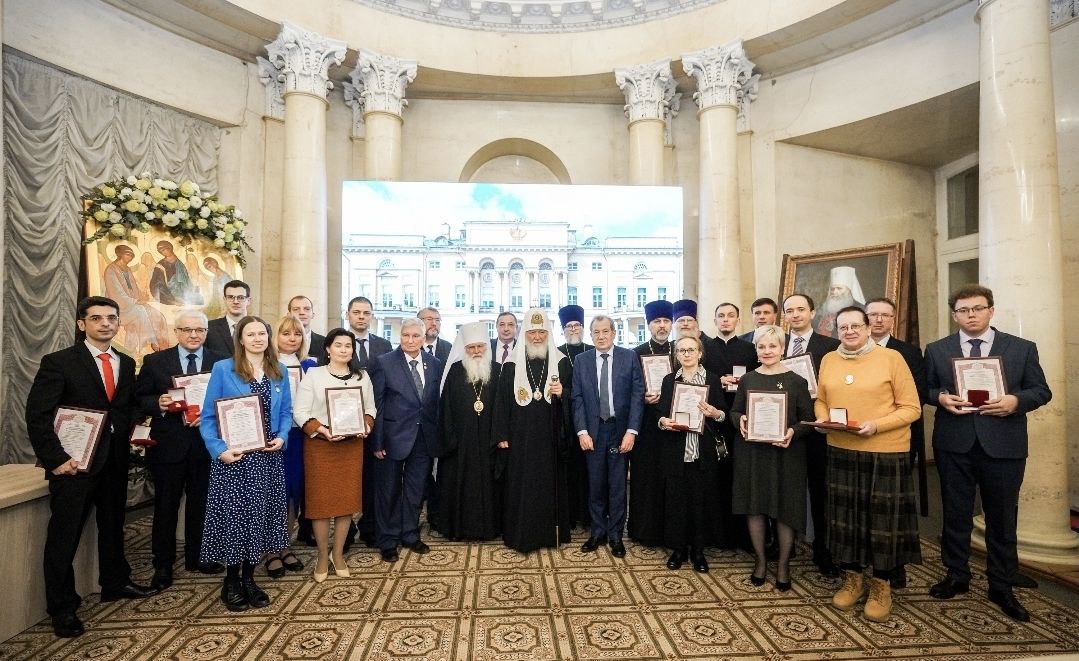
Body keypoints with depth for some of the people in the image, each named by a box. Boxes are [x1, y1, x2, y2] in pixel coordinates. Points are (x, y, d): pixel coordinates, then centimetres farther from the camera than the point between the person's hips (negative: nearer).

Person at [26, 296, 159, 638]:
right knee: (64, 536, 6)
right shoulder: (58, 362, -9)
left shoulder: (126, 363, 7)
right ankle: (62, 606, 22)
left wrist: (128, 435, 1)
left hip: (115, 459, 5)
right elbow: (37, 416, -11)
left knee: (113, 526, 19)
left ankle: (115, 583, 37)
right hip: (74, 462, -5)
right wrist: (56, 459, -15)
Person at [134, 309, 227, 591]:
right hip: (168, 444, 0)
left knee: (201, 504, 12)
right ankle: (163, 564, 24)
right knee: (165, 506, 9)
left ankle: (197, 557, 29)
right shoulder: (155, 361, 3)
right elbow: (140, 398, 2)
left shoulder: (221, 362, 2)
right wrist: (159, 403, -17)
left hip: (205, 444, 1)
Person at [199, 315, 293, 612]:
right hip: (234, 457, -3)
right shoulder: (222, 369, -3)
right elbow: (208, 416, -4)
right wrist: (219, 450, -15)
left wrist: (281, 437, -7)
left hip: (268, 457, 3)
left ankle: (249, 578, 25)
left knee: (261, 516, 9)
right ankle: (231, 582, 22)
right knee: (233, 515, 3)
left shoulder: (280, 371, 7)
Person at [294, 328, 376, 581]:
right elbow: (300, 412, -5)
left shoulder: (362, 377, 9)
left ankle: (338, 555, 23)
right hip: (320, 445, -3)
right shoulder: (313, 375, -1)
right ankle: (322, 558, 20)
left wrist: (366, 425, -9)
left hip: (352, 445, 3)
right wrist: (321, 430, -19)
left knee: (347, 500, 7)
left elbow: (371, 408, 11)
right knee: (320, 500, 3)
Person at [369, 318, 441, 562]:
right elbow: (375, 404, -8)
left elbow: (437, 402, 5)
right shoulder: (384, 363, -8)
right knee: (389, 491, 11)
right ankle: (388, 541, 28)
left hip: (425, 438, 3)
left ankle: (410, 535, 34)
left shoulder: (435, 364, 2)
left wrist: (437, 436, 1)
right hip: (394, 437, -3)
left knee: (415, 490, 16)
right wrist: (376, 441, -11)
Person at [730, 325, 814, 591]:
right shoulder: (747, 379, 6)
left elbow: (808, 420, -1)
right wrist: (740, 420, -11)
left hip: (785, 454, -2)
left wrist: (793, 432, -20)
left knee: (784, 509, 6)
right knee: (754, 507, 9)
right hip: (751, 452, 2)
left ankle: (783, 564, 25)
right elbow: (734, 411, 10)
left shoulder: (796, 381, -2)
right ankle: (760, 560, 27)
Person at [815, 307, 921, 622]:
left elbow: (911, 408, -7)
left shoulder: (891, 358, -6)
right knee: (845, 515, 11)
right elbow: (821, 400, 15)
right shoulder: (828, 360, 7)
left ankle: (881, 585, 24)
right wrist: (823, 418, -6)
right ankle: (852, 578, 28)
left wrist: (876, 425, -21)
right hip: (840, 451, 4)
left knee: (883, 517, 6)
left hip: (885, 453, -3)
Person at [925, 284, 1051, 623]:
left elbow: (1042, 390, 4)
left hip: (1003, 445, 0)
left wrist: (1016, 401, -16)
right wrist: (940, 397, -13)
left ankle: (1002, 587, 25)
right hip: (954, 444, 1)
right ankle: (956, 576, 26)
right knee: (955, 514, 10)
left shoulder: (1022, 348, 4)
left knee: (1002, 517, 9)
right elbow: (924, 389, 8)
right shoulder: (936, 350, 5)